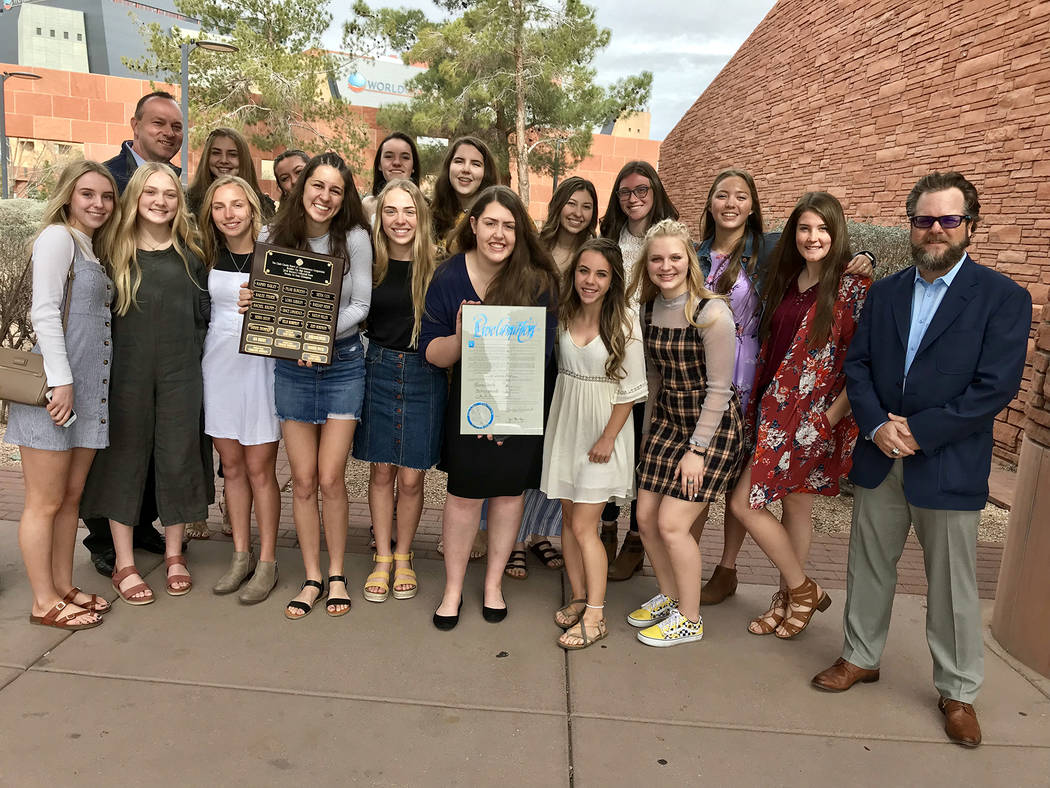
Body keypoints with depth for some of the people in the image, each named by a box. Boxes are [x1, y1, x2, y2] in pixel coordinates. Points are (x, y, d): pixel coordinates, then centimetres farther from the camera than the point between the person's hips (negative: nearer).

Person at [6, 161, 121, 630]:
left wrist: (79, 385, 11)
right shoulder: (57, 237, -6)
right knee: (45, 502, 1)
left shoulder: (92, 249, 19)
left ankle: (64, 588, 25)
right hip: (55, 386, -8)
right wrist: (61, 380, -19)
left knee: (71, 496, 14)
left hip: (88, 389, 8)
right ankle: (45, 603, 11)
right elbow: (45, 312, -15)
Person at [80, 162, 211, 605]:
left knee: (177, 457, 6)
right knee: (124, 459, 5)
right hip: (127, 371, -1)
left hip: (180, 373, 1)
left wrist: (195, 360, 1)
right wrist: (106, 365, -3)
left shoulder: (190, 254, 6)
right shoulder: (115, 252, 2)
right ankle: (124, 564, 16)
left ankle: (174, 555, 22)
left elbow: (203, 315, 7)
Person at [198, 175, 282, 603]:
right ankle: (241, 556, 24)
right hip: (218, 362, 5)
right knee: (232, 466, 11)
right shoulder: (210, 254, 7)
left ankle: (267, 562, 13)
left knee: (260, 469, 0)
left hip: (262, 363, -5)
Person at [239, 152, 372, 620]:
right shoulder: (273, 237, -3)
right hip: (290, 366, 2)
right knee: (303, 480, 5)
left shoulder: (354, 238, -10)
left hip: (342, 363, -2)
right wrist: (250, 302, -17)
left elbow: (360, 305, -7)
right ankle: (312, 578, 21)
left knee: (330, 479, -4)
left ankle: (336, 574, 17)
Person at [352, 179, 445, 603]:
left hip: (424, 376, -1)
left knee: (410, 477, 5)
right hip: (378, 370, 2)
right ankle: (382, 558, 26)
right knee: (381, 471, 10)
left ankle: (403, 558, 26)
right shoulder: (370, 263, 0)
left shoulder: (437, 266, -5)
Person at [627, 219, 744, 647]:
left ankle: (690, 619, 15)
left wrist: (697, 449, -16)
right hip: (667, 420, 7)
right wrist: (651, 428, 15)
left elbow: (719, 389, -17)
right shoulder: (650, 308, 2)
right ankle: (669, 596, 32)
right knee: (646, 517, 6)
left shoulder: (711, 314, -20)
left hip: (712, 425, -7)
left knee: (671, 523, -7)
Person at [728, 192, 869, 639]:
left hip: (816, 418, -6)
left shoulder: (853, 290, -9)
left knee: (743, 502, -6)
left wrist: (831, 416, -17)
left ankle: (801, 591, 15)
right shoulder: (782, 282, 10)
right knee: (794, 506, 15)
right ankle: (790, 599, 30)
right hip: (775, 410, 6)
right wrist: (755, 406, 9)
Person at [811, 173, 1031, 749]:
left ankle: (957, 691, 27)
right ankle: (861, 657, 35)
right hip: (879, 460, 4)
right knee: (869, 567, 16)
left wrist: (918, 432, -17)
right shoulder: (884, 292, 8)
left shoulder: (1003, 298, -6)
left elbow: (995, 387, -13)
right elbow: (857, 365, 4)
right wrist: (877, 425, -13)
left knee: (952, 587, 8)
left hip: (949, 468, -4)